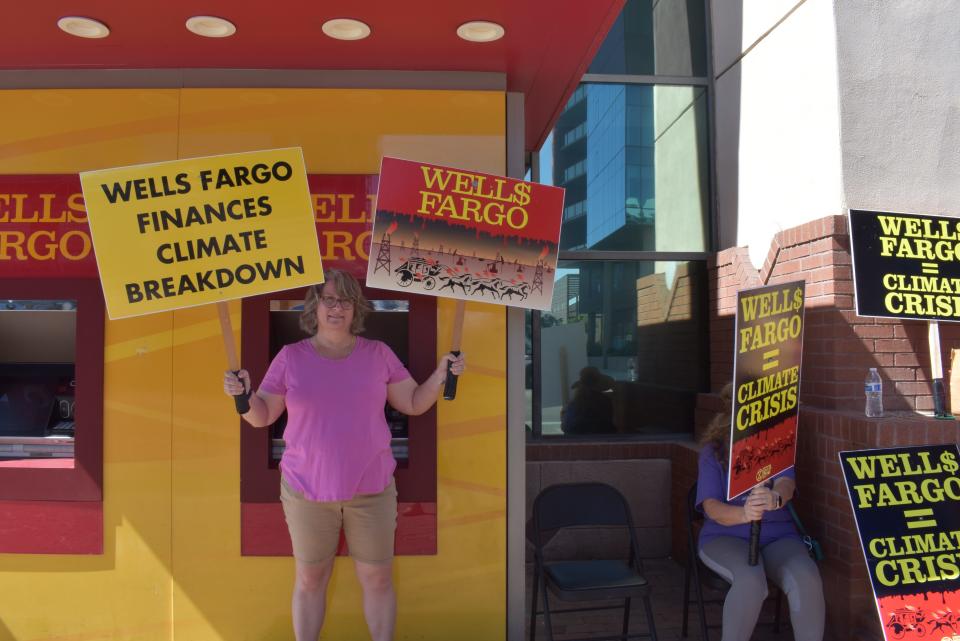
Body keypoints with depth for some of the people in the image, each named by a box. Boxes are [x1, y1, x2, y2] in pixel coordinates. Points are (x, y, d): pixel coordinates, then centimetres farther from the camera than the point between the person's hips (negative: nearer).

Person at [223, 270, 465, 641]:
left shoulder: (378, 354, 1)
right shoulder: (290, 357, -1)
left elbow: (414, 403, 4)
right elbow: (261, 417, 1)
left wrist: (441, 375, -11)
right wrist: (244, 394, -18)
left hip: (371, 489, 1)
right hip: (307, 489, 0)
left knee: (378, 579, 10)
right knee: (309, 580, 13)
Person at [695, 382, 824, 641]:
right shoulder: (713, 451, 1)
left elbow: (787, 484, -14)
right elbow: (711, 507, -11)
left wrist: (775, 498, -40)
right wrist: (743, 514, -35)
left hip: (778, 535, 2)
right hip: (726, 536, -2)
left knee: (807, 578, -29)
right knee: (750, 580, -33)